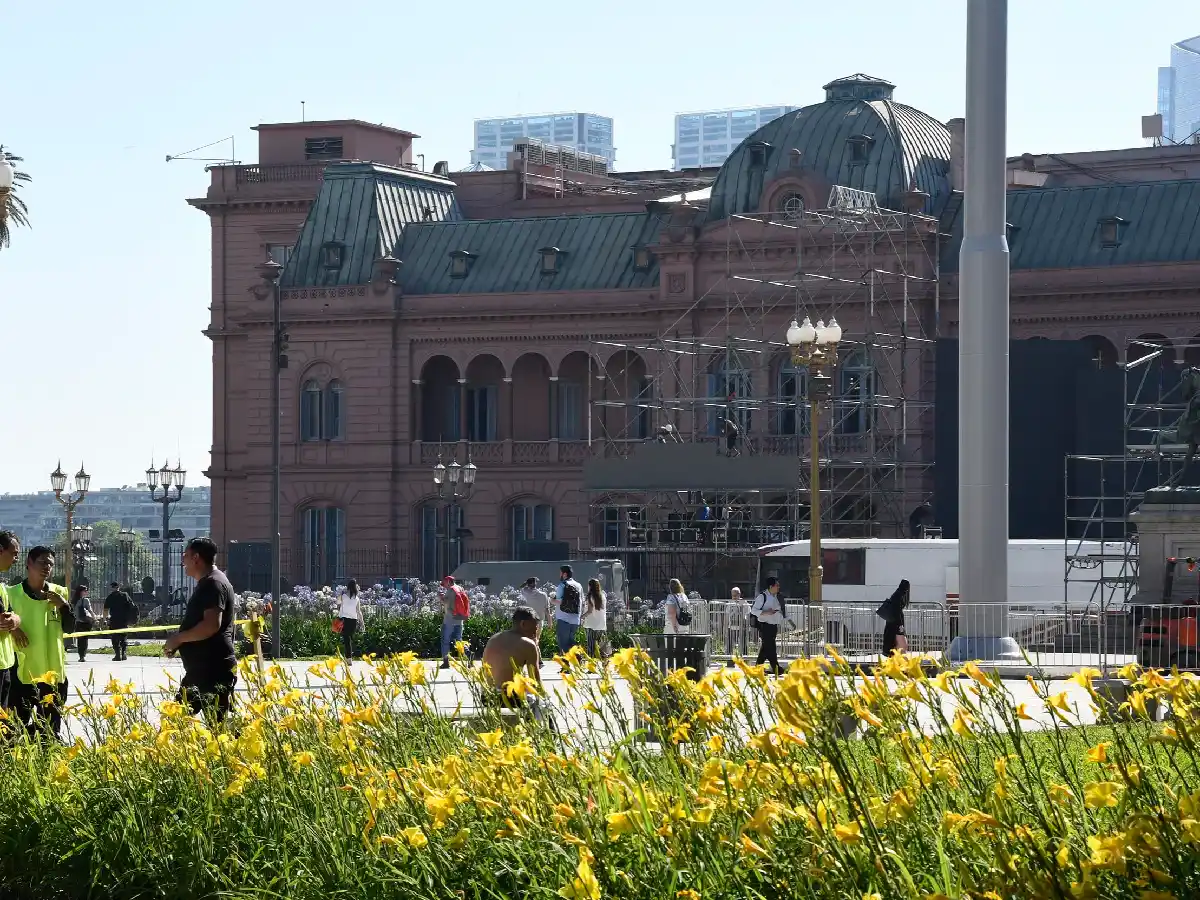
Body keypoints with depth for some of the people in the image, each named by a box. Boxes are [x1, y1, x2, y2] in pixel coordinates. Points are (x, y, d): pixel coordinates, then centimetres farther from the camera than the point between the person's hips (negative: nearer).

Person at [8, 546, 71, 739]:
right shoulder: (11, 594, -3)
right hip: (22, 673, -2)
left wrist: (64, 606, -10)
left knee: (52, 729, 12)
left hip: (53, 673, 2)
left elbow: (69, 627, 5)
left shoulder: (60, 593, 4)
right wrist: (12, 628, -15)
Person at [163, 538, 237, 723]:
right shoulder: (206, 584, 20)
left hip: (215, 671, -11)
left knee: (216, 721, -11)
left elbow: (212, 625, -26)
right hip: (198, 669, 11)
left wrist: (178, 638, -16)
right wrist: (178, 643, 14)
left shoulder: (214, 584, -14)